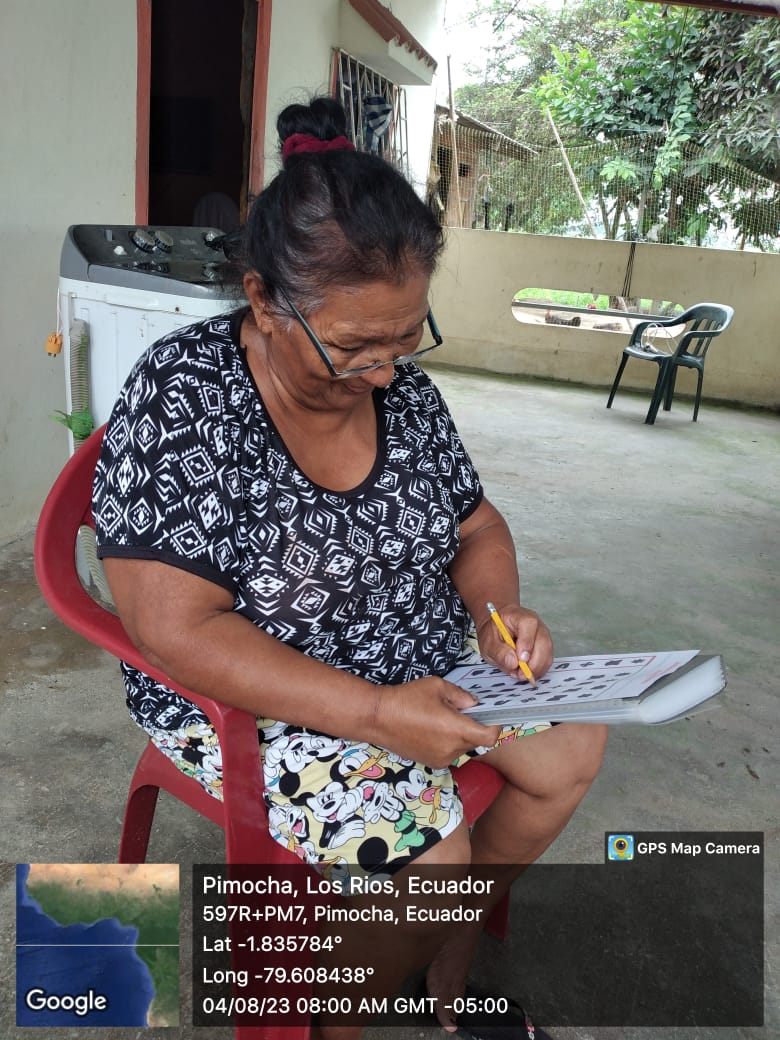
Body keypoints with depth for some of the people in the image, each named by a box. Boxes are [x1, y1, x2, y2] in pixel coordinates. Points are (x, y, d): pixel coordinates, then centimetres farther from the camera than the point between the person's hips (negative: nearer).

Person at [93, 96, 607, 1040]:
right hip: (248, 702, -6)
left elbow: (475, 526, 8)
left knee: (571, 751, 4)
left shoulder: (401, 384, -5)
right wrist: (374, 714, -31)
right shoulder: (180, 397, -23)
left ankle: (452, 957, 25)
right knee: (426, 853, -21)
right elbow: (177, 629, -27)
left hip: (420, 670, 7)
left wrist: (496, 609, -14)